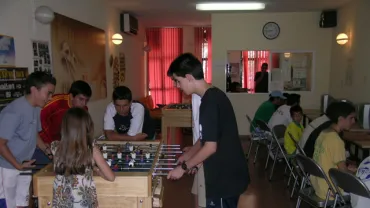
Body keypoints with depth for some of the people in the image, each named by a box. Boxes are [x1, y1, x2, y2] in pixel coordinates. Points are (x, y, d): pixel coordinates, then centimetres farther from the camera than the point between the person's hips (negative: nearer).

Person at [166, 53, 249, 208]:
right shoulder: (213, 96, 8)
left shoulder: (210, 101, -22)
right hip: (226, 174, 9)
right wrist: (188, 156, 16)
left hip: (226, 178, -9)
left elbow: (210, 147, -22)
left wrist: (184, 167, -12)